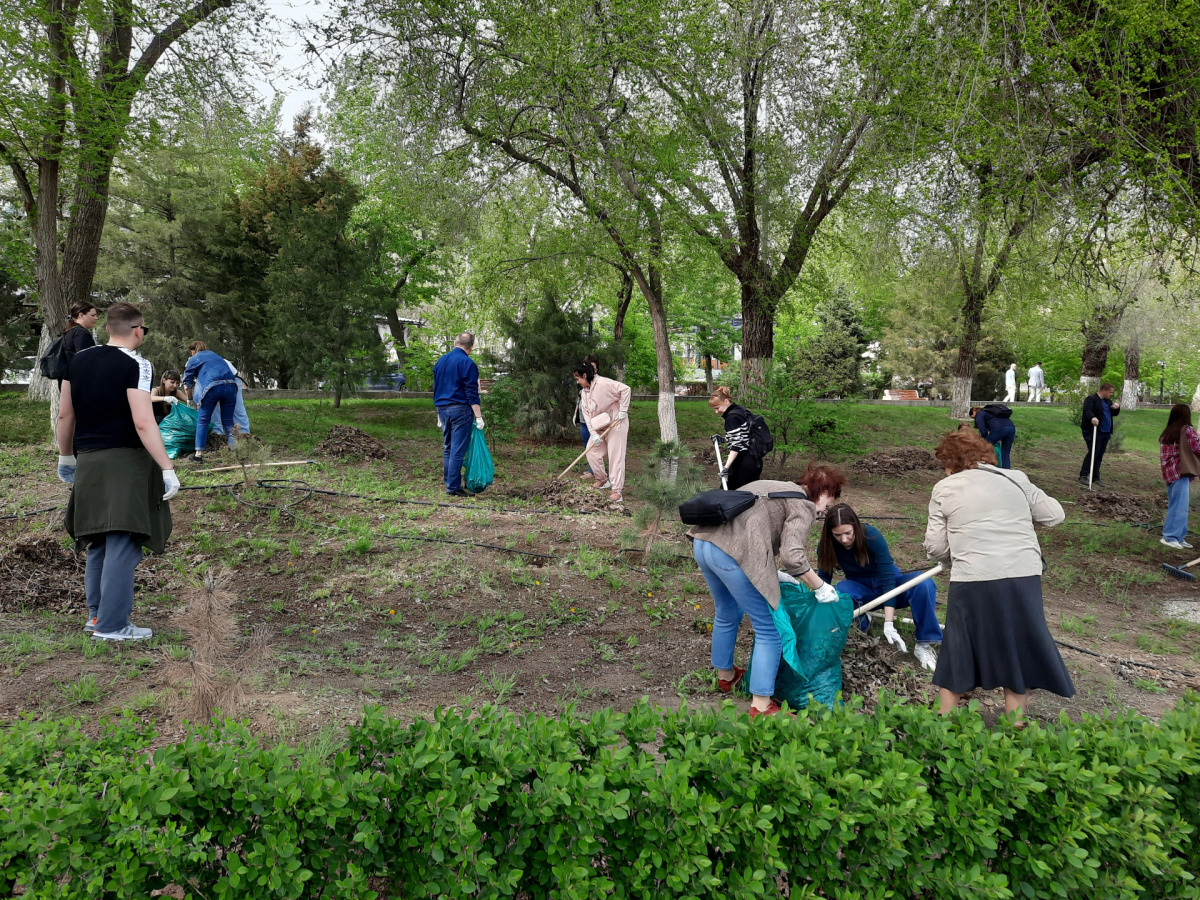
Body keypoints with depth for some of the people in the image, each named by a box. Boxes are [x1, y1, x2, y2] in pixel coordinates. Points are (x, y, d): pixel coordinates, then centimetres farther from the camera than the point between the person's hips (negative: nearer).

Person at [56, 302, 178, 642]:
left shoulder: (79, 360, 9)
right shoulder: (135, 365, -11)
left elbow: (65, 415, 14)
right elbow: (143, 423, -19)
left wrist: (66, 456, 25)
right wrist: (167, 469, -18)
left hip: (87, 461, 7)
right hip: (125, 460, -7)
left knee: (99, 543, 18)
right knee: (122, 543, -2)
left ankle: (96, 614, 26)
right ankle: (112, 624, 0)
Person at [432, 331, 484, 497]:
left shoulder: (440, 361, 12)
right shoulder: (468, 363, -10)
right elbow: (472, 393, -13)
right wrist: (478, 417, -10)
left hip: (442, 409, 7)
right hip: (460, 409, -7)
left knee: (447, 448, 14)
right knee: (458, 450, -4)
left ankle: (449, 482, 19)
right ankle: (454, 487, -4)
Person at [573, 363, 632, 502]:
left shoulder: (603, 383, -19)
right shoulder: (584, 392, 6)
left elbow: (625, 389, -25)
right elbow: (586, 413, 1)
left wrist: (623, 410, -23)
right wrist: (593, 433, -10)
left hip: (616, 424, -8)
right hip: (599, 427, 8)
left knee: (616, 456, -6)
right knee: (591, 451, 5)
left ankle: (617, 490, -3)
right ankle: (603, 480, 24)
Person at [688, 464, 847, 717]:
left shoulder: (775, 488, 29)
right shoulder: (803, 505, 4)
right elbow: (792, 556, -10)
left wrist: (773, 573, 31)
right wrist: (820, 587, 4)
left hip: (703, 542, 9)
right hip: (732, 555, -9)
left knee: (727, 614, 32)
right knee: (770, 631, 5)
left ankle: (725, 675, 50)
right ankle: (761, 707, 8)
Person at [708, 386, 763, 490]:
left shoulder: (732, 417, -15)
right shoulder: (742, 410, 13)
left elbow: (736, 445, -22)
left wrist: (726, 467, -26)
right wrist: (722, 440, 23)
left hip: (743, 463, -9)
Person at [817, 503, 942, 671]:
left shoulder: (872, 536, -27)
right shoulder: (826, 547, -18)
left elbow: (888, 580, -28)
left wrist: (888, 625, -35)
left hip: (889, 584, -1)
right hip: (861, 592, 1)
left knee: (923, 584, -34)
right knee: (840, 591, -36)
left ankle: (924, 644, -22)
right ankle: (862, 619, -6)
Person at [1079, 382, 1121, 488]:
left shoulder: (1108, 401, 19)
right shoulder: (1091, 399, -9)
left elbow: (1115, 414, 24)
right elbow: (1087, 410, -24)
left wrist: (1117, 407, 1)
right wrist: (1092, 417, -44)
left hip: (1105, 432, 8)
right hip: (1093, 431, -8)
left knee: (1099, 455, 8)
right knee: (1093, 453, -13)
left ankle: (1095, 478, 13)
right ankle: (1083, 475, -7)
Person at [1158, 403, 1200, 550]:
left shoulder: (1166, 432, 12)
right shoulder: (1187, 430, -6)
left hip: (1169, 472, 7)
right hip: (1181, 472, -7)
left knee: (1176, 506, 13)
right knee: (1179, 506, -4)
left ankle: (1179, 537, 17)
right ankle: (1170, 537, -5)